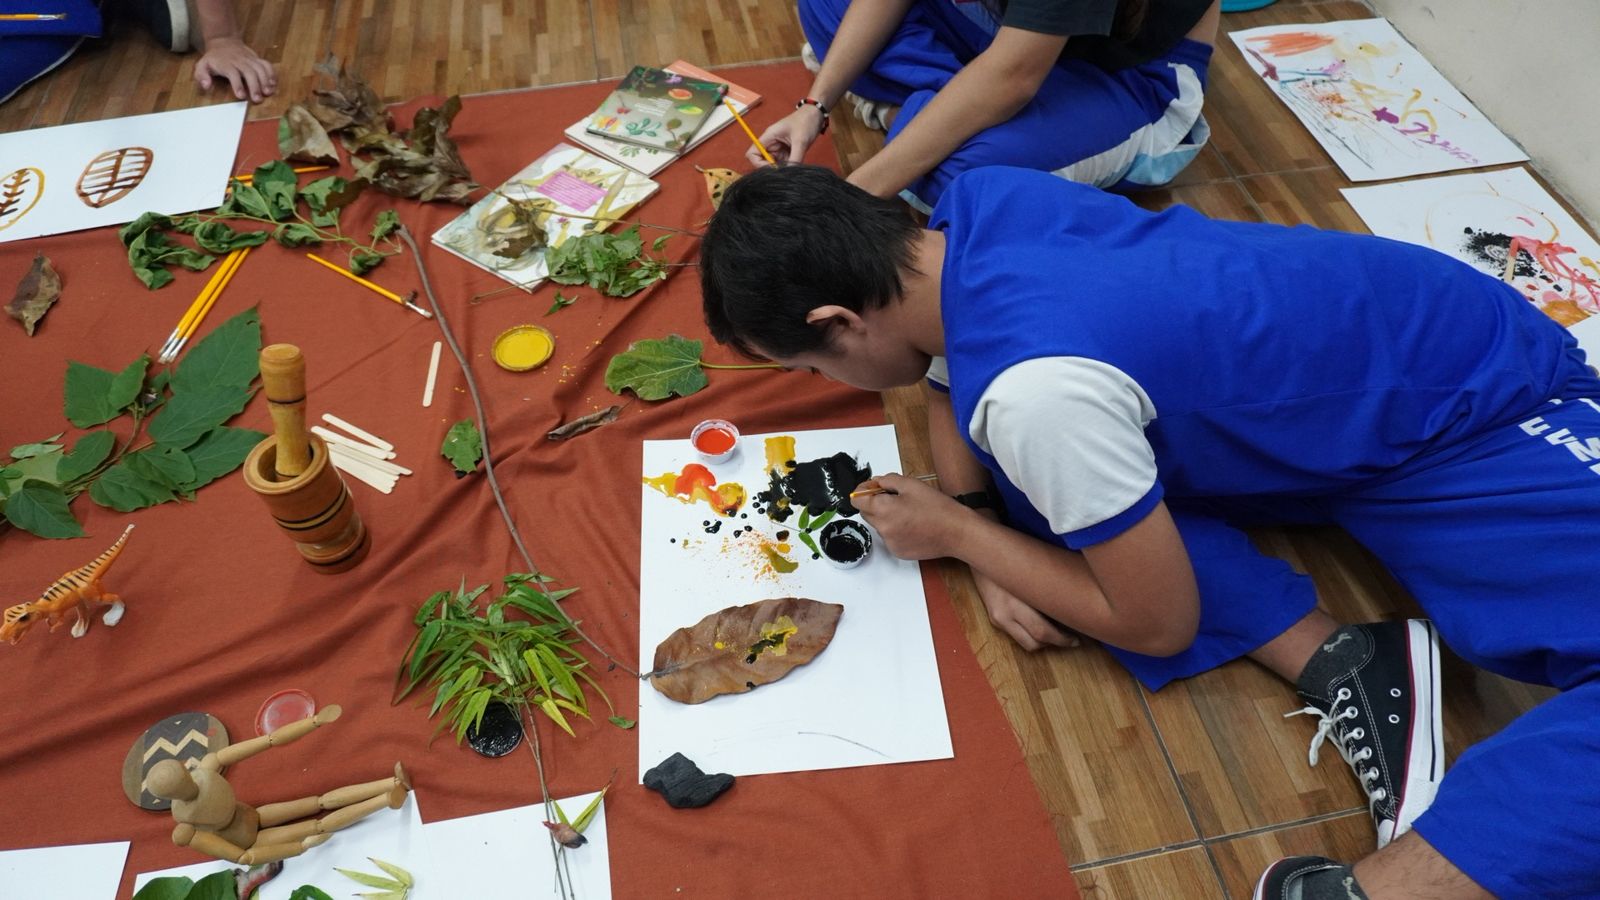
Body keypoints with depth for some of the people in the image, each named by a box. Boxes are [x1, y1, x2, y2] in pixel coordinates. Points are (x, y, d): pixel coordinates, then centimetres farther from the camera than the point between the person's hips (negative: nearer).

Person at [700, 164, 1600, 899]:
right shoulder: (974, 204, -14)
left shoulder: (1034, 387, -37)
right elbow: (949, 382, 6)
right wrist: (987, 536, -9)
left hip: (1488, 404, -7)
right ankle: (1333, 662, -6)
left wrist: (955, 531, -12)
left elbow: (1158, 624, -23)